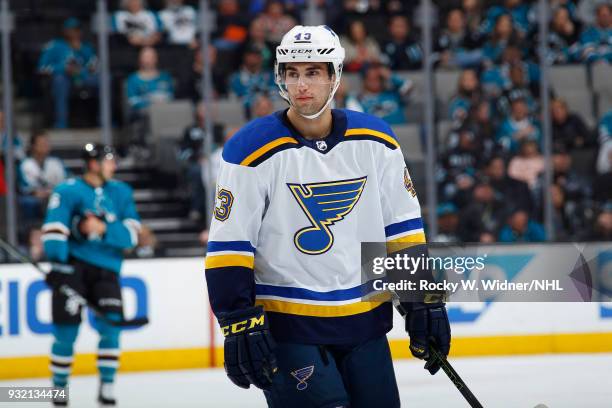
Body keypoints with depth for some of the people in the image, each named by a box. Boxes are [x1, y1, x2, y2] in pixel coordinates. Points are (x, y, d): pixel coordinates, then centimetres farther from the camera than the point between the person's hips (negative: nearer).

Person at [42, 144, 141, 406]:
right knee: (66, 330, -4)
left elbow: (131, 233, 2)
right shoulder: (68, 191, -2)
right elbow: (54, 228, -12)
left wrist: (103, 229, -14)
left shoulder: (120, 193, 11)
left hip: (105, 270, 3)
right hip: (72, 266, -3)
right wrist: (58, 264, -24)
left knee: (110, 326, -9)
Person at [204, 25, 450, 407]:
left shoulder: (375, 141, 2)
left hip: (365, 324, 5)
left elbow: (404, 225, 10)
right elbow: (228, 245, -10)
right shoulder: (254, 150, -10)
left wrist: (425, 300, 5)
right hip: (286, 328, -4)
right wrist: (239, 324, -16)